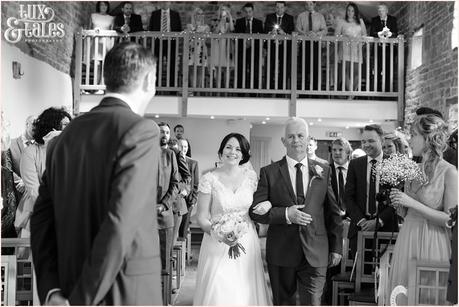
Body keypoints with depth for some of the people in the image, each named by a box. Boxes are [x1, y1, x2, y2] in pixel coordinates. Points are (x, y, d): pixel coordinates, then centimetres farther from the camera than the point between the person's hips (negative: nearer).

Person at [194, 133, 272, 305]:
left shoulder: (251, 176, 2)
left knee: (246, 292, 7)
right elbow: (201, 218, -6)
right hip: (217, 245, -2)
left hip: (247, 243, 3)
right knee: (218, 292, -1)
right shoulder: (209, 179, -7)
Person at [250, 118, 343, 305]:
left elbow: (333, 212, 9)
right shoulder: (269, 172, 1)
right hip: (281, 253, 0)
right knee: (283, 302, 13)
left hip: (315, 254, 0)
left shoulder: (323, 171, 7)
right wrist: (286, 214, -17)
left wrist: (336, 248, 7)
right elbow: (255, 211, -4)